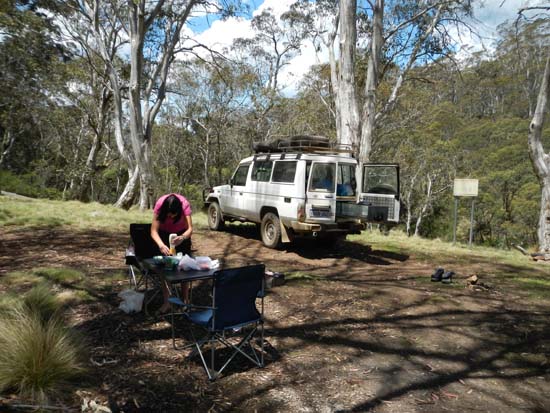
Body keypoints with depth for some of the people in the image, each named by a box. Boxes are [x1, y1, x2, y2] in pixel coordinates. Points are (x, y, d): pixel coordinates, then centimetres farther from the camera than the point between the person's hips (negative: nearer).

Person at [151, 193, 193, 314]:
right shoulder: (159, 205, -35)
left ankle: (185, 300, 13)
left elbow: (190, 228, -38)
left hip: (182, 233, 0)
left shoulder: (185, 204, -36)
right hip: (165, 233, 0)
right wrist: (161, 244, -53)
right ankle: (166, 302, 2)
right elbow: (154, 231, -34)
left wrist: (182, 238, -60)